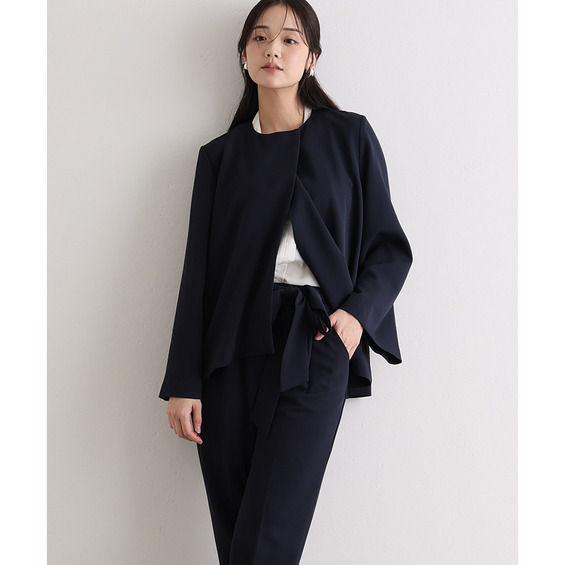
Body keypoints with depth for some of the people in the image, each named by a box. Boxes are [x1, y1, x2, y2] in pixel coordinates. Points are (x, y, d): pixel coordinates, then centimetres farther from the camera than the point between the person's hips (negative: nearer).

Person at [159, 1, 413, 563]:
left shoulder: (350, 137, 9)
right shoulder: (221, 155, 13)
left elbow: (389, 245, 10)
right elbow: (199, 270, 9)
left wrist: (359, 310, -9)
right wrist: (183, 383, 3)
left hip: (314, 346, -2)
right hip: (233, 347, 2)